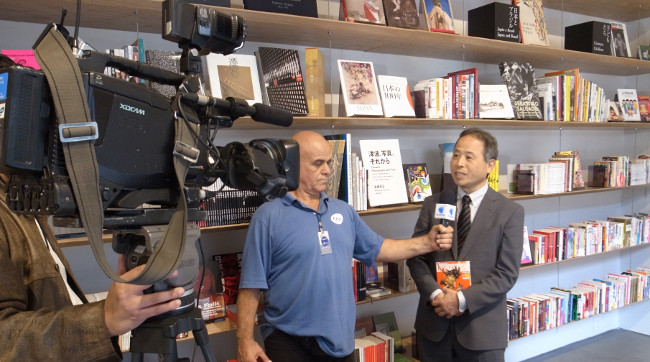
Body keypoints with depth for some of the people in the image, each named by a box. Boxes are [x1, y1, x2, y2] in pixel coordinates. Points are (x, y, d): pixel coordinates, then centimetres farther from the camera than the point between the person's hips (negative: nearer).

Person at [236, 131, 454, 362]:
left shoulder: (344, 211, 7)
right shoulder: (269, 216, -9)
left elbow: (377, 249, 14)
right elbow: (251, 284, -9)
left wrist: (427, 243, 5)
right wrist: (245, 341, -13)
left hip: (340, 338, 5)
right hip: (290, 341, -4)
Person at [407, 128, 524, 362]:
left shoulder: (510, 212, -4)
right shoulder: (433, 204, 3)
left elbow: (507, 273, -8)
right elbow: (416, 257, 2)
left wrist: (463, 300, -15)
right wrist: (435, 294, -13)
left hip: (482, 327, -2)